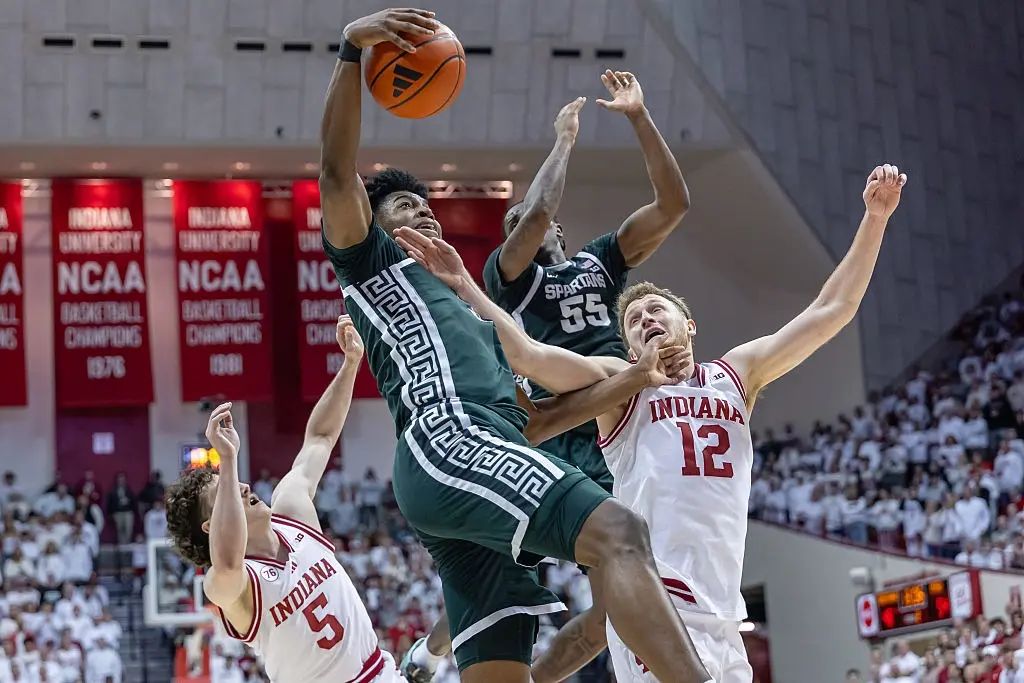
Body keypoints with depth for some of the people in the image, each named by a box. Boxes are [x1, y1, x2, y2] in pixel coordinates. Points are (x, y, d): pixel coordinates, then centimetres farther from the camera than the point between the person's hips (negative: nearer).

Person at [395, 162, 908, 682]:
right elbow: (526, 354, -5)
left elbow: (831, 310, 16)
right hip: (658, 607, -5)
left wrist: (875, 218, 10)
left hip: (721, 616, 5)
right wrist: (464, 287, -12)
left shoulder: (737, 374, 20)